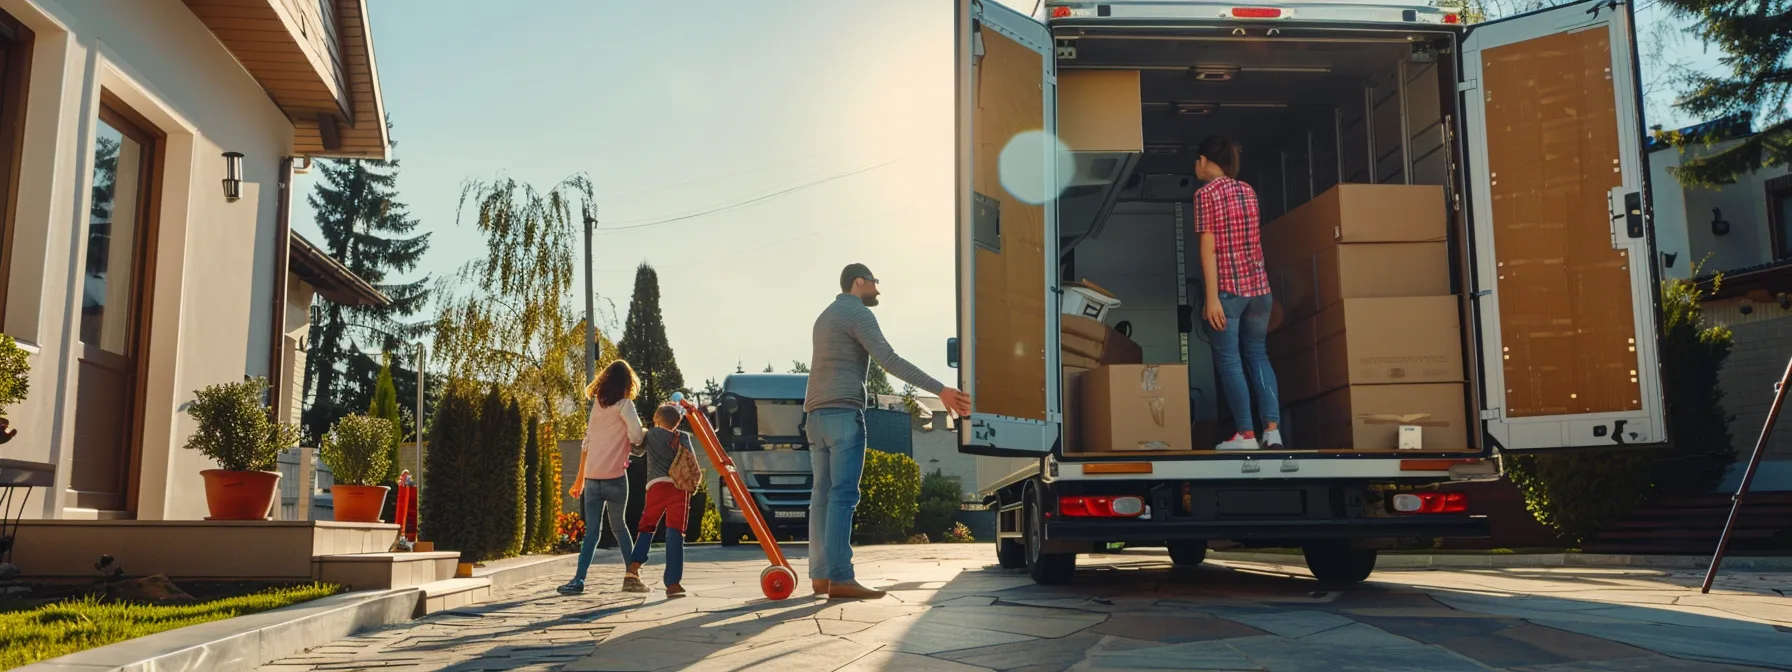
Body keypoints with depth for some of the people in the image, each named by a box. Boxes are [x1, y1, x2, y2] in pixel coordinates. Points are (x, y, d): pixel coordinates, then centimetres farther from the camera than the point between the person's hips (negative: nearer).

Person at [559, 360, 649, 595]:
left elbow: (586, 444, 18)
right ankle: (631, 575, 12)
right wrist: (647, 434, 11)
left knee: (591, 531, 6)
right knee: (619, 525, 11)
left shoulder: (597, 405, 16)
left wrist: (580, 479, 21)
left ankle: (579, 580, -3)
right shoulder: (624, 404, -1)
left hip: (591, 476, 4)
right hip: (614, 475, -4)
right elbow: (636, 437, -13)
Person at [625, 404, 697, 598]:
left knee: (646, 526, 16)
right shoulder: (683, 437, 15)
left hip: (656, 486, 1)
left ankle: (634, 565, -6)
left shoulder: (650, 435, 16)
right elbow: (692, 460, -2)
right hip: (679, 486, -1)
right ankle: (672, 583, -10)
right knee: (675, 534, -4)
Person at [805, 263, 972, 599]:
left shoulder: (826, 316, 25)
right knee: (843, 495, -13)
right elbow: (891, 360, -17)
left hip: (817, 413, 9)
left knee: (823, 495, 7)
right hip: (842, 412, -9)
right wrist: (940, 390, -22)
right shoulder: (858, 313, -5)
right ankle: (840, 578, -17)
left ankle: (821, 575, 6)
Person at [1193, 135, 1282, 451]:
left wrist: (1212, 297, -15)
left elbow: (1209, 248, -12)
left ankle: (1246, 435, 2)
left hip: (1228, 287, -6)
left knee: (1229, 359, 2)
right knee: (1257, 354, 14)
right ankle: (1273, 428, 4)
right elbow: (1253, 241, 16)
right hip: (1258, 284, 6)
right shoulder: (1248, 191, 12)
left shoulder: (1205, 194, -6)